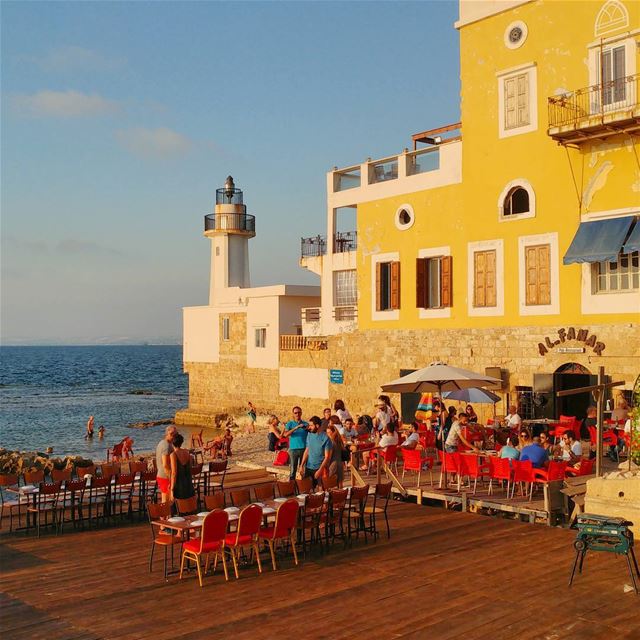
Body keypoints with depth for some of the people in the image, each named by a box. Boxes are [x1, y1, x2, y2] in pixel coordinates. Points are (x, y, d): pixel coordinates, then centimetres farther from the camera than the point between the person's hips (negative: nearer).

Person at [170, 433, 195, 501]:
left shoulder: (173, 454, -14)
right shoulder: (187, 452, 4)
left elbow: (174, 473, -17)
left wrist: (172, 490, -14)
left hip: (178, 485, -6)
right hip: (189, 484, 6)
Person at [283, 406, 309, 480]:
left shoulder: (305, 424, 8)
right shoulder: (290, 424, 5)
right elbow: (285, 434, -11)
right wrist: (296, 428, -22)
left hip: (304, 449, 1)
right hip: (293, 449, -1)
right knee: (293, 470, 0)